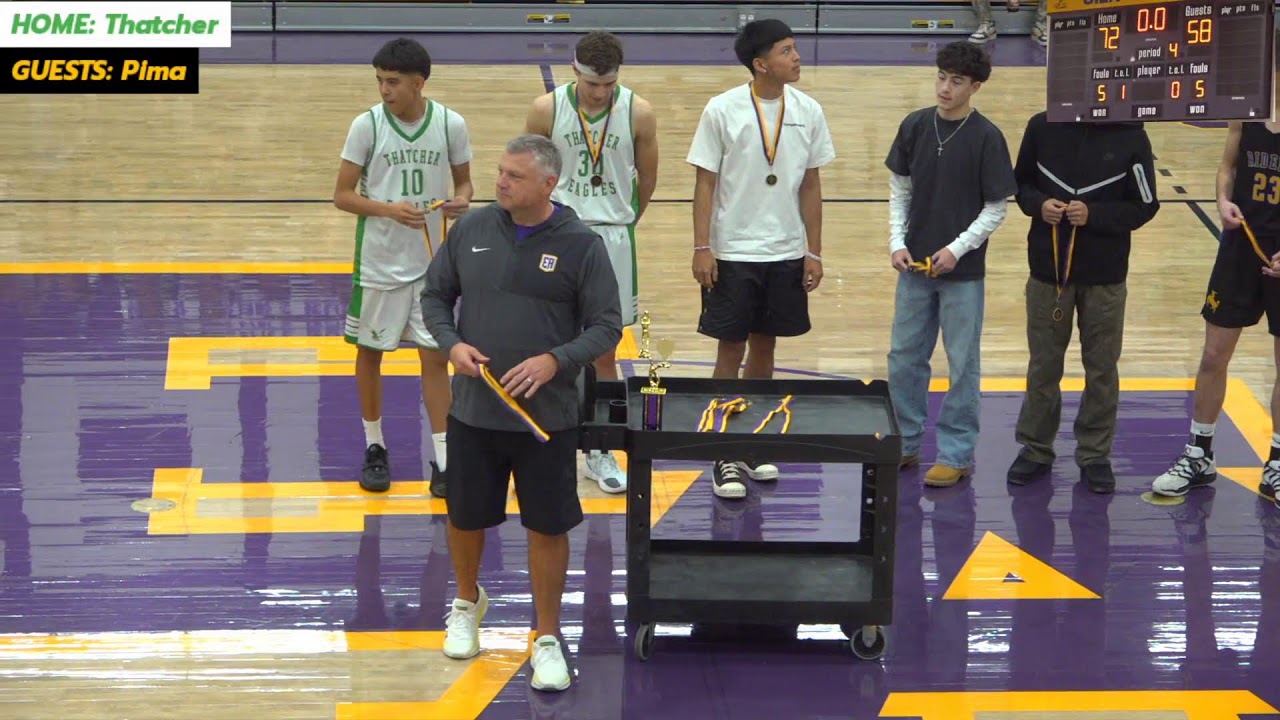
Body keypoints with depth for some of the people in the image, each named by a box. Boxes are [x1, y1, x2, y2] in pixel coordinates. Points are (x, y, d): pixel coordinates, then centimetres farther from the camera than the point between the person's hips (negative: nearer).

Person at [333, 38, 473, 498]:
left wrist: (461, 200, -15)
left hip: (432, 261, 1)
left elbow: (463, 182, 8)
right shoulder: (367, 126, -10)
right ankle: (375, 448, 28)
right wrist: (389, 209, -23)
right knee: (370, 353, 11)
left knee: (436, 356, 2)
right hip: (378, 262, 0)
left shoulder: (451, 125, -6)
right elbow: (342, 195, -7)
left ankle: (442, 460, 8)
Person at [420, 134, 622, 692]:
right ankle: (468, 601, 45)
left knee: (548, 527, 3)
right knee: (465, 516, 16)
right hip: (473, 410, 3)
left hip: (546, 415, -3)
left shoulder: (581, 245, -9)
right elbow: (436, 295, 10)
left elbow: (607, 326, -6)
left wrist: (555, 361, -22)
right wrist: (452, 344, -9)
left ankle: (547, 640, 18)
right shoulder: (471, 230, -1)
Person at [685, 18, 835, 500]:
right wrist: (702, 249, -10)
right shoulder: (723, 111, -9)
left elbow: (811, 186, 6)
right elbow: (705, 183, -6)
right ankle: (726, 457, 7)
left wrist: (813, 252, 5)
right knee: (730, 350, 1)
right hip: (732, 253, -3)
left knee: (764, 346, 12)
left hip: (786, 254, 3)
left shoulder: (808, 112, 0)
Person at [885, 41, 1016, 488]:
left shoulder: (986, 137, -10)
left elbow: (997, 209, -7)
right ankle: (905, 443, 24)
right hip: (915, 266, 4)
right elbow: (899, 189, 9)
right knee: (904, 357, 11)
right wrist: (898, 241, -3)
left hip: (963, 271, -4)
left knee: (963, 366, 3)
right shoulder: (915, 126, 1)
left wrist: (957, 249, -16)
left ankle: (956, 454, 12)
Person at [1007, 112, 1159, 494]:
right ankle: (1035, 449, 25)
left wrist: (1094, 215, -19)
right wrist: (1038, 204, -14)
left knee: (1102, 368, 9)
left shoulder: (1130, 137, -9)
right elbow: (1021, 183, 8)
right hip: (1048, 267, 1)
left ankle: (1095, 454, 22)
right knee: (1043, 365, 11)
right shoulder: (1042, 127, -5)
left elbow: (1145, 206, -5)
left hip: (1105, 275, -1)